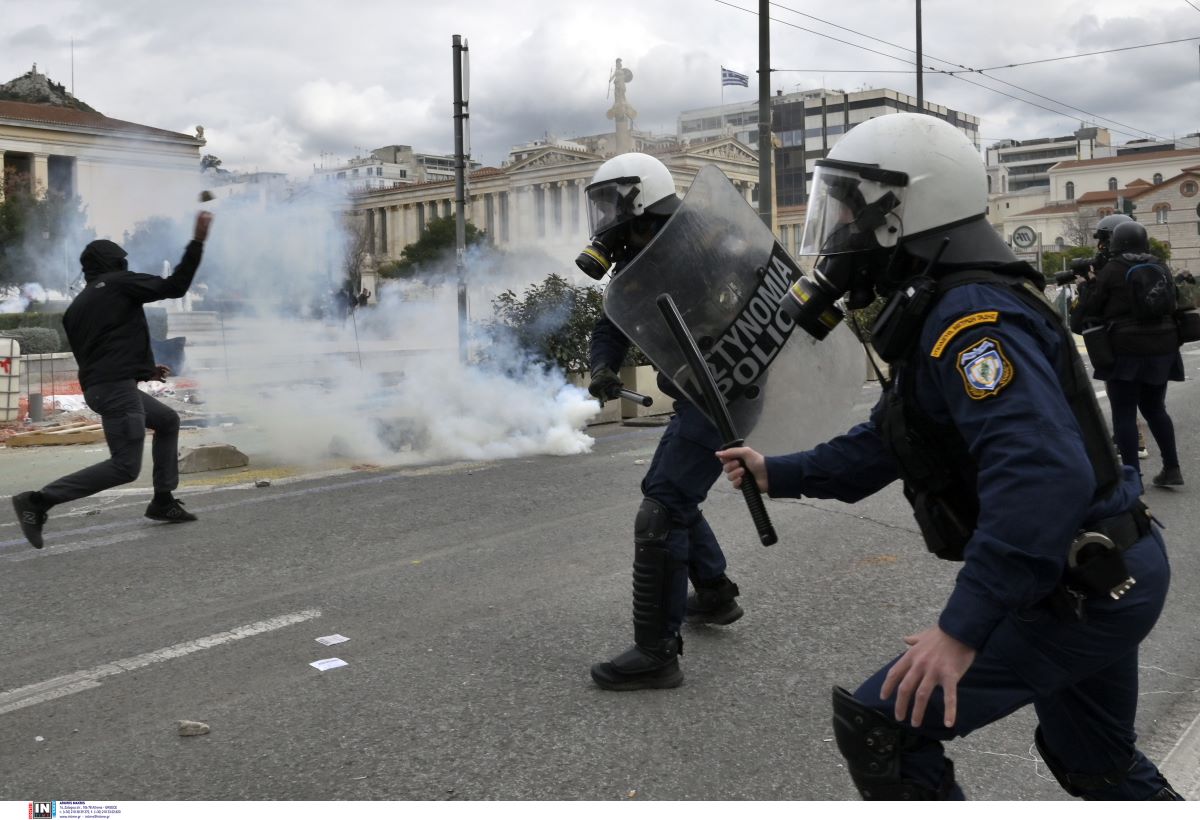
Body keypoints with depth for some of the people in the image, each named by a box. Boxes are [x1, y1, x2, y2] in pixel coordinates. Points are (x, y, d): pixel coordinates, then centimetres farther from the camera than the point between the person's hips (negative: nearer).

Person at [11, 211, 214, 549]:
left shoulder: (76, 306, 21)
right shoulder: (119, 283, -1)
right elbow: (175, 286, -7)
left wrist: (144, 371, 25)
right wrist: (198, 240, -3)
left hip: (97, 386, 10)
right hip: (117, 387, -10)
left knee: (168, 420, 25)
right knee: (125, 466, -11)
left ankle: (163, 501, 22)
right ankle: (39, 500, -15)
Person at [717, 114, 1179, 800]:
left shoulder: (972, 314, -25)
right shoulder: (938, 310, 8)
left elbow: (1042, 473, -38)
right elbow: (886, 443, 19)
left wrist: (963, 627, -38)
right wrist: (778, 474, 20)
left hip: (1079, 593, -10)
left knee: (880, 729, -4)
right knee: (1096, 763, 29)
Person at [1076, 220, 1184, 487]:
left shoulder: (1110, 272, -7)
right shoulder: (1159, 268, 9)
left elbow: (1089, 310, -1)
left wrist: (1090, 283, 13)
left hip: (1126, 350, -6)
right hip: (1161, 348, 6)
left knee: (1124, 413, 0)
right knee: (1155, 408, 19)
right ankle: (1172, 469, 18)